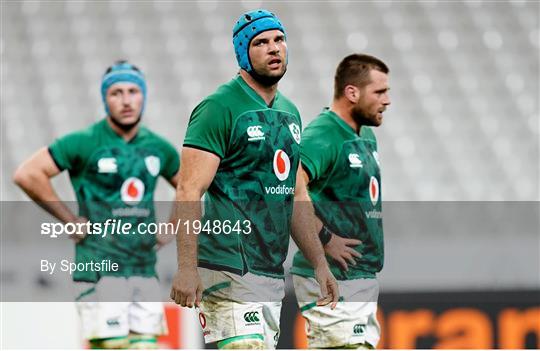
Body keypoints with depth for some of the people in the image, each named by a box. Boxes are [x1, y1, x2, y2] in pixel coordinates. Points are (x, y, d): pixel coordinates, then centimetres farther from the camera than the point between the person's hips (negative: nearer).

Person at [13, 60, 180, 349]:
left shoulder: (157, 148, 10)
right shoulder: (85, 143, -6)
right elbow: (27, 174, -10)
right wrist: (69, 219, -10)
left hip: (144, 268, 6)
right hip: (100, 268, -5)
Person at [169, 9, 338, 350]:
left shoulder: (289, 113, 18)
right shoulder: (220, 108, -8)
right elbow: (189, 193, -15)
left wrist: (320, 263, 20)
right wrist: (187, 268, -22)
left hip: (272, 272, 8)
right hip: (229, 269, -8)